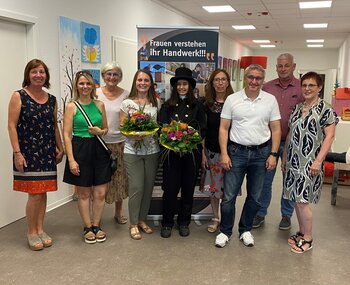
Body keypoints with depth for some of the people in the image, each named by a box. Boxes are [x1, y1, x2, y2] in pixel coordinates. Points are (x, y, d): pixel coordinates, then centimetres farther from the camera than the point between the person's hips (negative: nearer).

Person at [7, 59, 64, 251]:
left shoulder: (52, 100, 10)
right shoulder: (19, 96, -4)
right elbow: (12, 126, -8)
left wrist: (60, 148, 13)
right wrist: (17, 153, -14)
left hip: (47, 152, 5)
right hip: (27, 152, -5)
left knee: (43, 191, 9)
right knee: (34, 193, -3)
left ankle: (40, 229, 23)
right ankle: (31, 232, 15)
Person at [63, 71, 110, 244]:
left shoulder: (99, 105, 7)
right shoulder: (72, 106, -3)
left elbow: (106, 129, 17)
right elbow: (67, 134, -6)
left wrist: (100, 131, -7)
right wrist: (71, 159, -13)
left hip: (98, 150, 3)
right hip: (80, 150, -3)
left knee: (100, 193, 5)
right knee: (83, 193, 8)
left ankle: (96, 226, 23)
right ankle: (88, 228, 23)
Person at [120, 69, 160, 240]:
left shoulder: (156, 102, 7)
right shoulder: (127, 103, 1)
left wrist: (157, 133, -10)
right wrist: (133, 135, -18)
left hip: (152, 150, 3)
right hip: (132, 151, -3)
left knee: (148, 187, 9)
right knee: (136, 188, -5)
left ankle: (142, 220, 27)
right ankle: (133, 224, 12)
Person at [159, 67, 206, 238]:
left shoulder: (197, 106, 4)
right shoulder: (167, 106, 5)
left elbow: (203, 130, 3)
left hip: (192, 152, 1)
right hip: (171, 153, 0)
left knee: (188, 188, 10)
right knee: (170, 188, 1)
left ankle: (184, 222, 27)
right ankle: (167, 223, 19)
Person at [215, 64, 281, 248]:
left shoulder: (270, 100, 2)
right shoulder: (232, 99, -1)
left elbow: (276, 129, 4)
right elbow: (223, 128, -1)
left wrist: (273, 154, -3)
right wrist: (224, 154, -7)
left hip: (261, 153, 2)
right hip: (236, 152, -1)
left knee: (254, 197, 12)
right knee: (229, 196, 2)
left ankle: (245, 230, 30)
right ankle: (225, 231, 20)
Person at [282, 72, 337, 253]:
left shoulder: (325, 110, -7)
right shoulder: (298, 108, 12)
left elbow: (329, 136, -11)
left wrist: (318, 161, -18)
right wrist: (284, 156, 14)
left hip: (309, 163, -6)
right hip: (293, 161, 6)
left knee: (302, 201, -6)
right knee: (296, 199, 11)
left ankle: (308, 239, 9)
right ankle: (301, 232, 26)